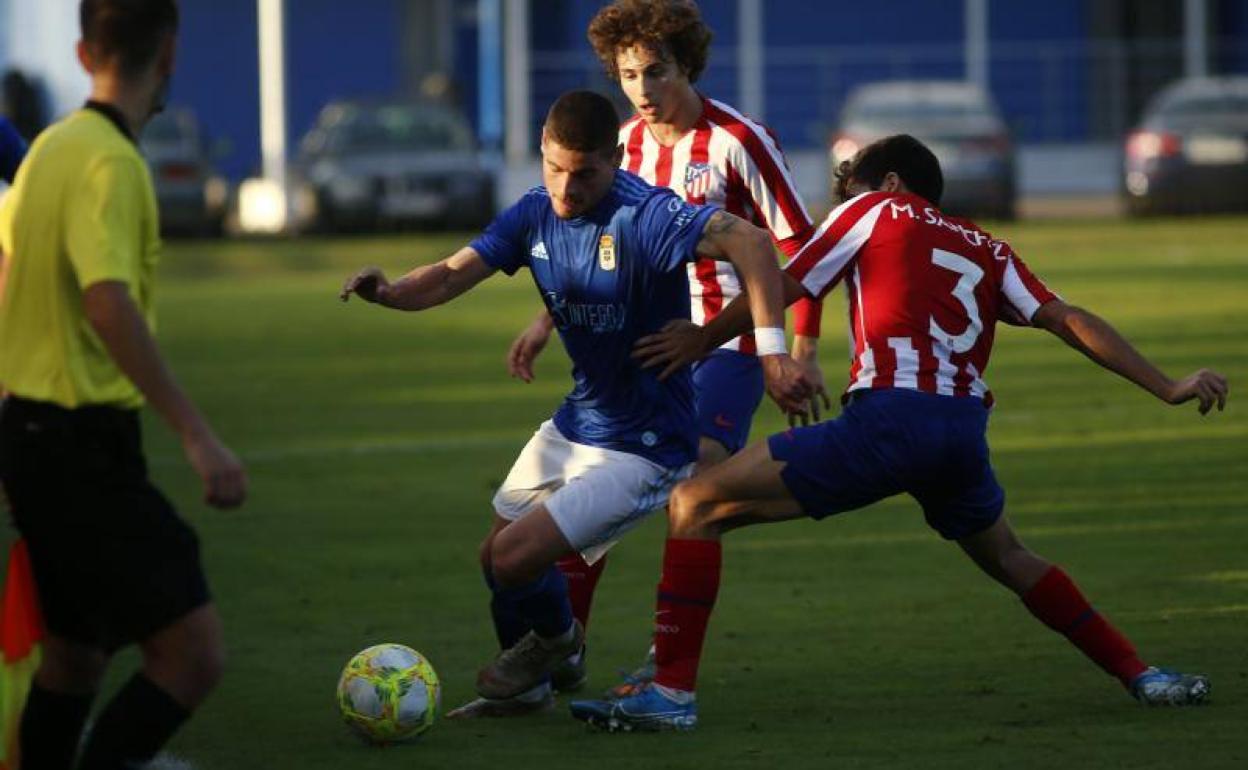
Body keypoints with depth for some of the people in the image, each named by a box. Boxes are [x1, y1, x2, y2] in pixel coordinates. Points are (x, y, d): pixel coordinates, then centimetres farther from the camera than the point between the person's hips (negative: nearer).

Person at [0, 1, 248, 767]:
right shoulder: (111, 163, -17)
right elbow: (108, 303, -30)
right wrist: (197, 436, -32)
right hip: (85, 443, -10)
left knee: (77, 651, 19)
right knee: (193, 653, -12)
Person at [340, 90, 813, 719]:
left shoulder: (643, 216, -26)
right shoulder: (536, 214, -3)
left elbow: (749, 242, -37)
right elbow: (452, 276, -4)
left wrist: (772, 352, -46)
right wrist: (389, 292, -26)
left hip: (642, 447, -8)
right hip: (574, 424, 8)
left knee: (516, 558, -14)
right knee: (494, 554, 16)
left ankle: (555, 636, 22)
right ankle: (522, 686, 43)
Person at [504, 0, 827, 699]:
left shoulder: (737, 141, -13)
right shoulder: (625, 143, 6)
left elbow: (799, 244, -10)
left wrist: (803, 351, -15)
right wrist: (549, 321, 14)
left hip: (729, 345, -6)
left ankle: (670, 667, -13)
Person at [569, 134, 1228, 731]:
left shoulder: (872, 211, 15)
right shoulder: (985, 248, 26)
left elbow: (780, 292, 12)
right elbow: (1068, 321, 17)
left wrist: (697, 342, 24)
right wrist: (1168, 389, 16)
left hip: (889, 418, -6)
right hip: (966, 429, 6)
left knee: (696, 506, -3)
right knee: (1008, 560, 34)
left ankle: (672, 692, -15)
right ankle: (1142, 677, 30)